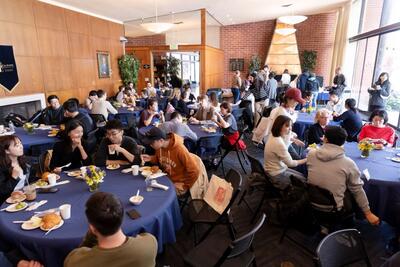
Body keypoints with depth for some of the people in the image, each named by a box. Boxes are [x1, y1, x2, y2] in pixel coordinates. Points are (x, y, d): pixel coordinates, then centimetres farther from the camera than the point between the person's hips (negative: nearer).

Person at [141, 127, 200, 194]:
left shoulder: (180, 149, -28)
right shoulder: (159, 146, -7)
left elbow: (195, 171, -23)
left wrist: (185, 186, -13)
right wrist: (151, 158, -3)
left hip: (178, 183, -7)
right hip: (166, 179, 7)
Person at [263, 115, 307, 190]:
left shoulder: (274, 137, -2)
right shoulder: (278, 143, -30)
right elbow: (290, 163, -19)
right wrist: (305, 160, -7)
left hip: (277, 169, 9)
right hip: (277, 175, -9)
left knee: (302, 176, 21)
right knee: (304, 180, 7)